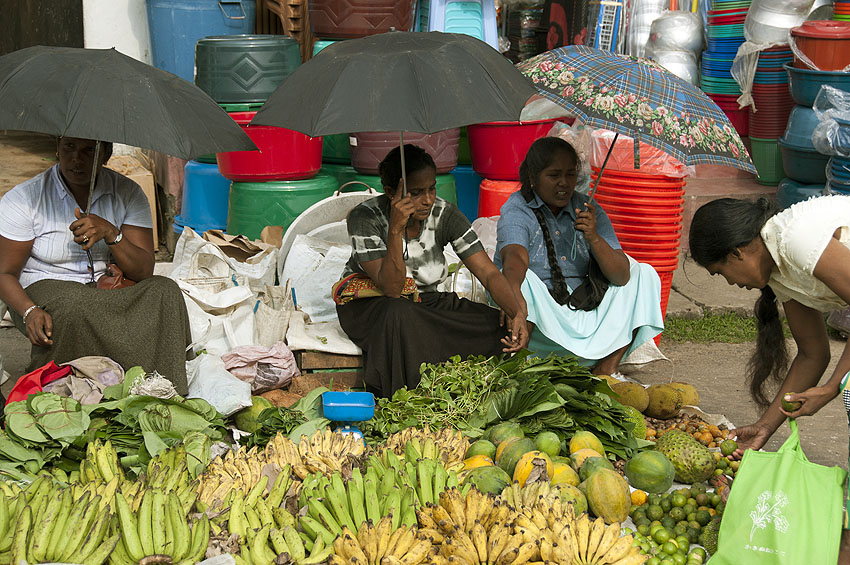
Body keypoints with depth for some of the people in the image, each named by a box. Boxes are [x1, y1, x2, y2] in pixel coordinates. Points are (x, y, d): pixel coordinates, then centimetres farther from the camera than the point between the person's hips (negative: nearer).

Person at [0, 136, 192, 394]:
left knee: (165, 291, -26)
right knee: (75, 305, -39)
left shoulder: (127, 193, 0)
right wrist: (30, 311, -27)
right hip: (46, 288, -3)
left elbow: (144, 272, -6)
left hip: (109, 291, 3)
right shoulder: (24, 199, -7)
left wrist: (110, 233, -24)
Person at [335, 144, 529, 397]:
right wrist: (396, 229, -40)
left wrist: (517, 313, -32)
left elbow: (489, 273, -14)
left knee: (496, 326, -21)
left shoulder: (445, 215, -12)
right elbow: (391, 288, -29)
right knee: (398, 313, -40)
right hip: (368, 303, -4)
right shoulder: (365, 217, -22)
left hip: (423, 302, 4)